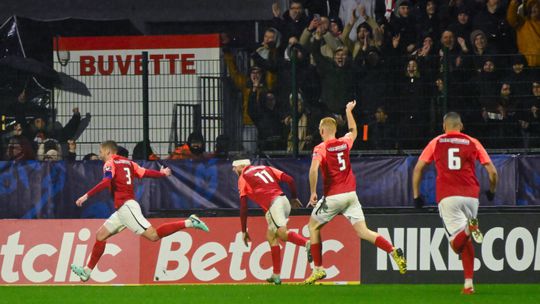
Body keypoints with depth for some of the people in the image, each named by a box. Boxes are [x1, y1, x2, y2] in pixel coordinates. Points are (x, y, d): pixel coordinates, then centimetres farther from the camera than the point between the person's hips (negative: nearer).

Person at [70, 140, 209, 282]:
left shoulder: (110, 164, -3)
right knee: (100, 235, 12)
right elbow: (145, 173, 17)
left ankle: (189, 223, -20)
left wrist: (87, 196, -21)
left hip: (126, 206, -10)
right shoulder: (127, 162, 19)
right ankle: (87, 271, 14)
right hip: (122, 209, 10)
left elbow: (106, 182, -20)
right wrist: (161, 173, 36)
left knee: (153, 235, -17)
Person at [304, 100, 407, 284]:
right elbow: (353, 131, 34)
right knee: (363, 232, 2)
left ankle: (318, 269, 10)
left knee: (313, 227, 15)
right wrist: (349, 112, 46)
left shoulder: (320, 148, -7)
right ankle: (394, 252, -20)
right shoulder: (345, 143, 9)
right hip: (351, 194, 5)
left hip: (333, 196, -5)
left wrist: (313, 193, -16)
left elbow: (314, 169, -25)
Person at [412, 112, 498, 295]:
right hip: (471, 196, 1)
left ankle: (468, 228, -36)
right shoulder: (472, 143, 11)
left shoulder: (436, 143, 12)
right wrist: (492, 191, 24)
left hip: (447, 197, -1)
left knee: (456, 244, -4)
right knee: (466, 242, 16)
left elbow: (418, 168, 6)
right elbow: (492, 172, 6)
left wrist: (416, 195, 14)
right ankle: (468, 284, 6)